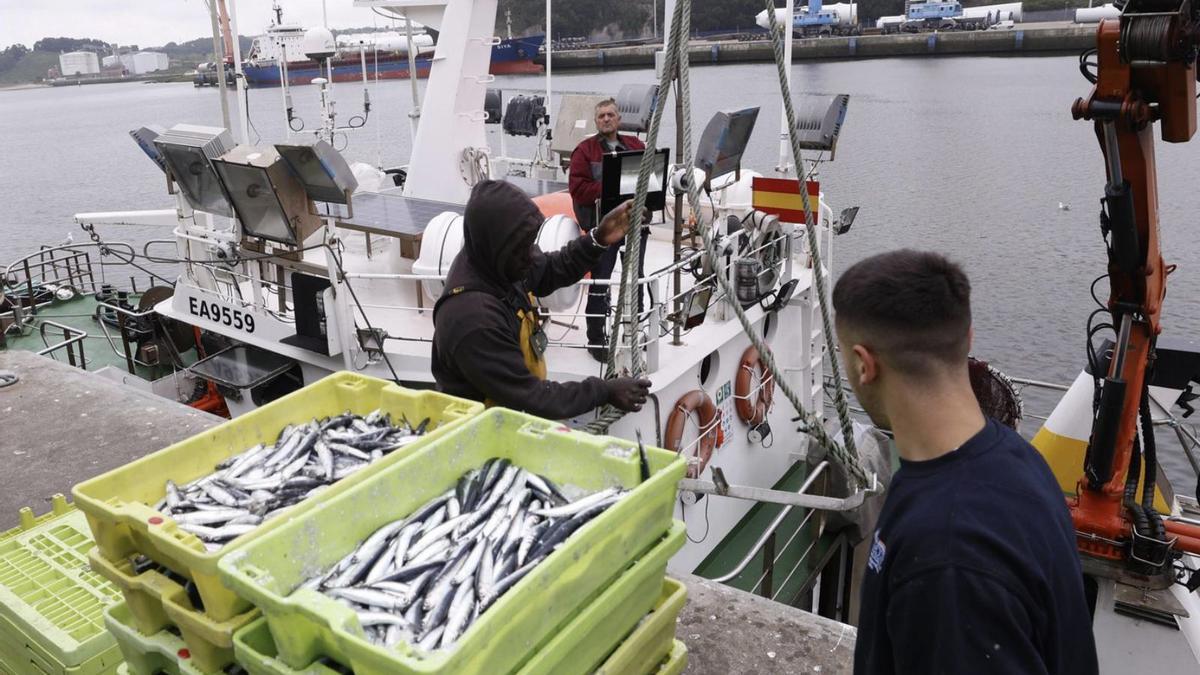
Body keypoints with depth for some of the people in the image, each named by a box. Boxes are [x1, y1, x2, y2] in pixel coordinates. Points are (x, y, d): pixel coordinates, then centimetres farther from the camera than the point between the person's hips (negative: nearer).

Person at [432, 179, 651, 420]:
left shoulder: (491, 261, -10)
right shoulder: (473, 318, -34)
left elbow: (551, 270, 10)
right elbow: (527, 398, -28)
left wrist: (599, 240, -6)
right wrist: (605, 392, -20)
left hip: (511, 410, 8)